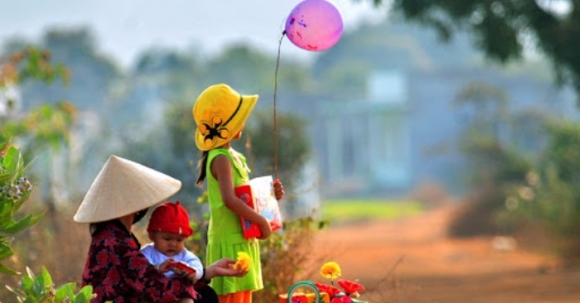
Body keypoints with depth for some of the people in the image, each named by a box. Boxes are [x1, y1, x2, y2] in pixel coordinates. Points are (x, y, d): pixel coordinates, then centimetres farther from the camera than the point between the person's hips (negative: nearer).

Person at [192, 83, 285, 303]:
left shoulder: (232, 155, 14)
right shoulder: (221, 159, -17)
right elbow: (230, 199, -30)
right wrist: (261, 221, -24)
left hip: (244, 241, 10)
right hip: (230, 243, -10)